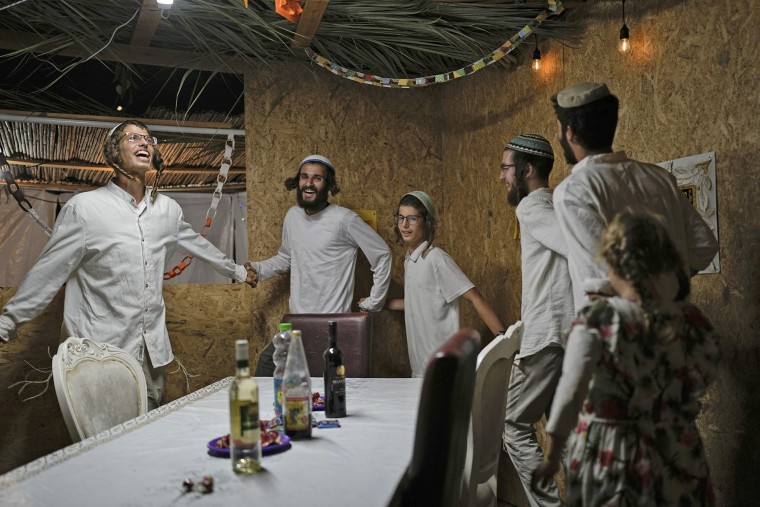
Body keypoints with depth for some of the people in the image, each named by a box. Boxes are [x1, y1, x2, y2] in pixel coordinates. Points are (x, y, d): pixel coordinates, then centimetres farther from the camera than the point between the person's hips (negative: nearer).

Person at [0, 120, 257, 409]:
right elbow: (48, 271, -5)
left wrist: (237, 272, 32)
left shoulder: (168, 209, 6)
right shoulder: (84, 207, -9)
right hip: (102, 352, -4)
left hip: (153, 349, 5)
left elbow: (197, 245, 22)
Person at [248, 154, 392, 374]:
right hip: (297, 322, 6)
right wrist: (259, 269, 3)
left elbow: (382, 255, -6)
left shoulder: (344, 220, -13)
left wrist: (373, 303, -4)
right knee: (267, 361, 9)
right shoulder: (292, 216, 6)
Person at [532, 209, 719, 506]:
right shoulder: (692, 321, -7)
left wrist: (552, 457, -9)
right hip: (675, 459, 3)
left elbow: (570, 394, -18)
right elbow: (703, 381, 8)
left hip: (607, 456, -2)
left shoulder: (596, 321, -17)